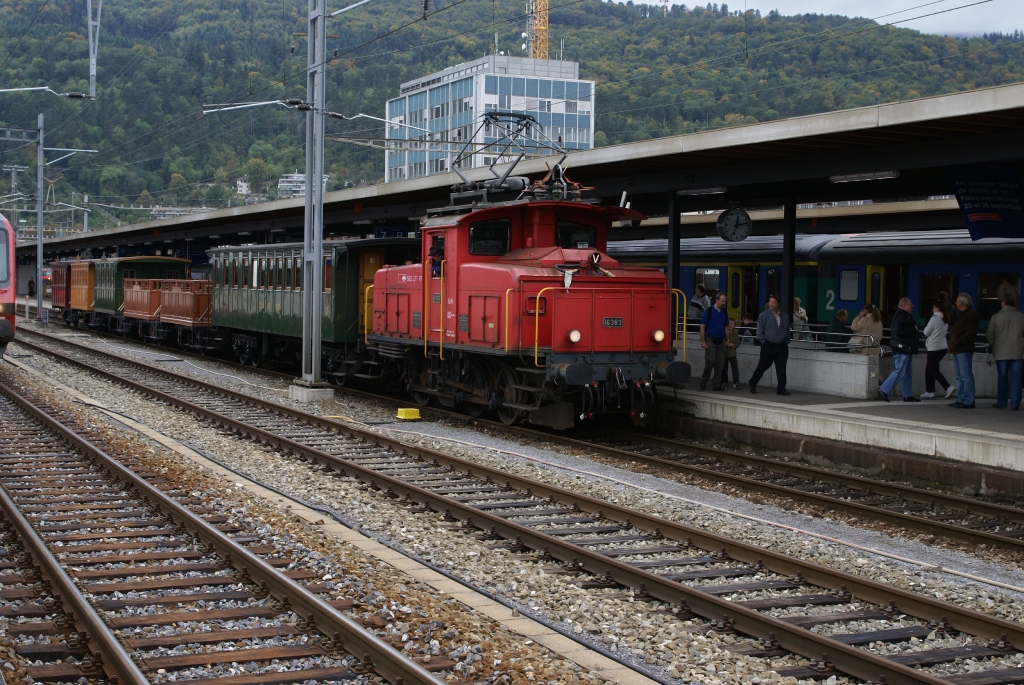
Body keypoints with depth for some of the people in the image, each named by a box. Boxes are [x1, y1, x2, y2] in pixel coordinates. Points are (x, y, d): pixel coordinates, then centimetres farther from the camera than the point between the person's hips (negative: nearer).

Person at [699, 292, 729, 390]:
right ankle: (704, 380, 7)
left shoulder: (724, 313, 11)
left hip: (721, 341, 5)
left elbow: (726, 327, 17)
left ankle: (716, 384, 8)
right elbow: (702, 326, -5)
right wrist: (703, 341, -10)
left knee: (720, 363, 2)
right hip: (710, 339, -5)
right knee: (711, 361, -13)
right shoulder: (709, 311, -4)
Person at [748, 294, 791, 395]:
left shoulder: (785, 316, 10)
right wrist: (764, 342, -5)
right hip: (768, 345, -4)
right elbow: (760, 331, -2)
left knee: (781, 368, 1)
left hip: (782, 346, 4)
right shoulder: (764, 315, -3)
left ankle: (781, 388, 7)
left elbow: (787, 330, 19)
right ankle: (752, 383, 19)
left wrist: (787, 342, 11)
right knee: (762, 366, 2)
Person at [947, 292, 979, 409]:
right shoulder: (961, 315, 22)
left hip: (964, 351, -11)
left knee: (966, 376, -10)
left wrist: (958, 341, -21)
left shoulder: (971, 315, -11)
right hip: (957, 350, 11)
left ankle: (968, 401, -11)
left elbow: (971, 333, -21)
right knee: (959, 376, 13)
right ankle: (961, 400, 17)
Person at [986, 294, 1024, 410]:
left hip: (1001, 352, -1)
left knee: (1002, 377, 7)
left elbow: (989, 335, -1)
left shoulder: (996, 317, -5)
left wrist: (993, 345, 15)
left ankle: (1001, 402, 11)